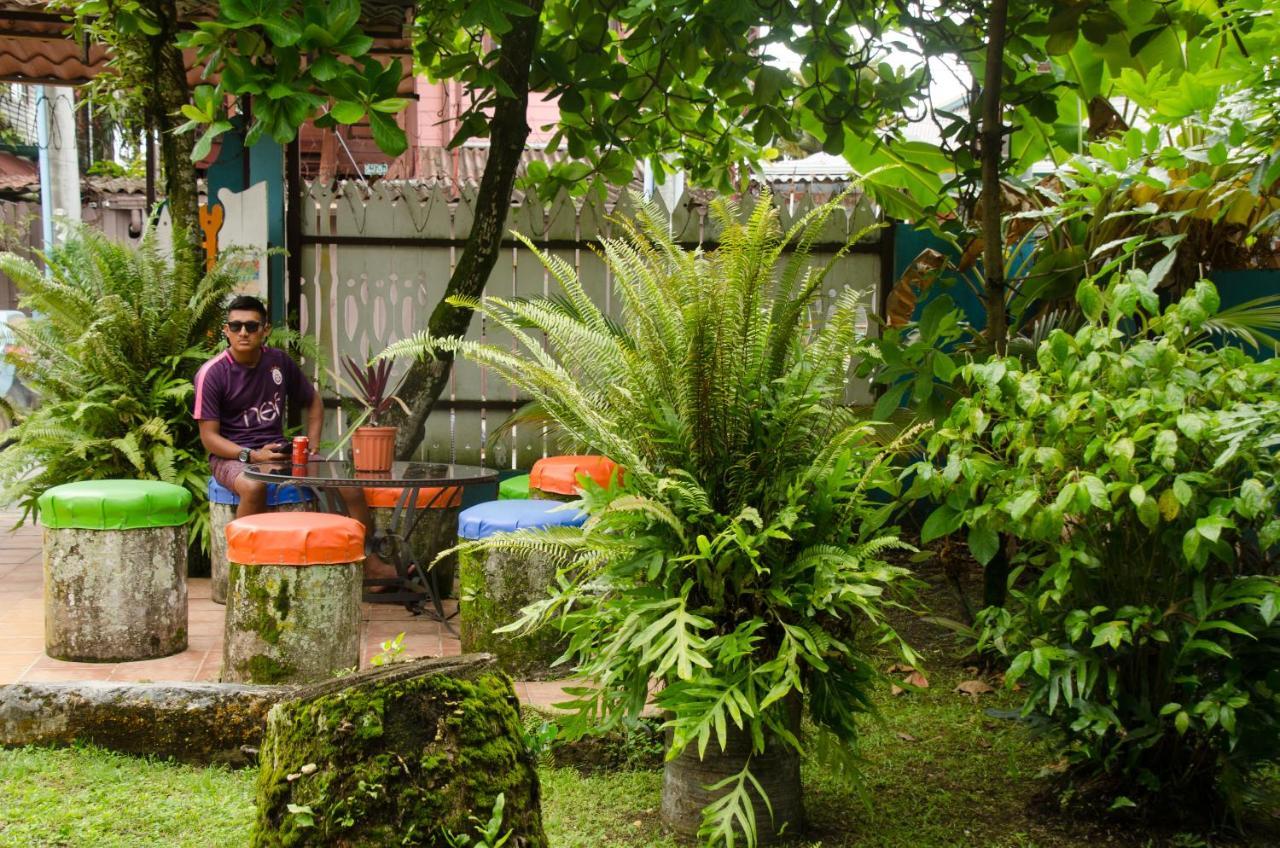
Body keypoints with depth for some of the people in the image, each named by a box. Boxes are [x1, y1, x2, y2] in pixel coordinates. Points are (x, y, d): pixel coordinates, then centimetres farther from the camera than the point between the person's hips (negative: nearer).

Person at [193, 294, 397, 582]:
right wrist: (252, 456, -24)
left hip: (278, 451, 5)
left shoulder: (280, 361, 5)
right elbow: (209, 436, -10)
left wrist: (312, 446, 5)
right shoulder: (212, 373, -9)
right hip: (232, 455, -5)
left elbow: (313, 401, 19)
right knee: (254, 486, -41)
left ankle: (370, 562, 2)